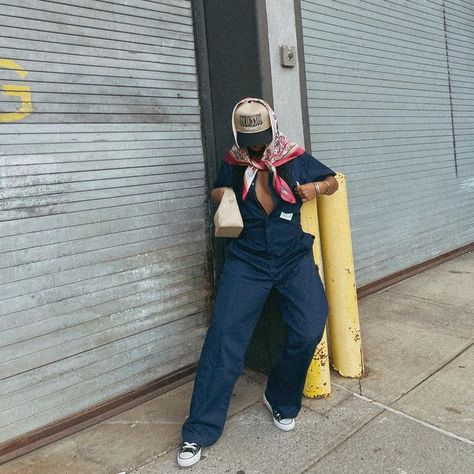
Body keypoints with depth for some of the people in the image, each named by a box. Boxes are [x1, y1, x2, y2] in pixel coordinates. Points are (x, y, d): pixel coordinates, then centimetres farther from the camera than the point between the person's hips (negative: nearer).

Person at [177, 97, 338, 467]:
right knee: (225, 334, -12)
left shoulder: (296, 159, 3)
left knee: (309, 331, -16)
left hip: (294, 257, 0)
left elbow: (333, 181, 15)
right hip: (247, 260, 0)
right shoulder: (233, 162, 6)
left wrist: (316, 188, -8)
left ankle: (281, 400, 14)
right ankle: (200, 431, 0)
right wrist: (222, 196, -2)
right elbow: (217, 191, 23)